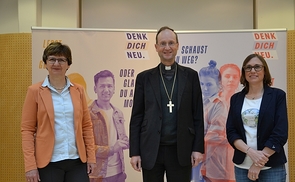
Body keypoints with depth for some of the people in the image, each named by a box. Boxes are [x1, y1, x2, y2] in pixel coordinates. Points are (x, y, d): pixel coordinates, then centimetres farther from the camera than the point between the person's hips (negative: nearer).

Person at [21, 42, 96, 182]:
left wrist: (91, 156, 3)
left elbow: (87, 125, 9)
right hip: (48, 162, -2)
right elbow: (27, 130, -3)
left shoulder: (78, 90, 7)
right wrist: (30, 165, -9)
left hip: (77, 161, 3)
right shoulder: (35, 91, -1)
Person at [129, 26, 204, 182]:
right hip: (151, 150, 0)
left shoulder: (190, 75, 5)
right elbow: (136, 118, 3)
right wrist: (134, 152, -2)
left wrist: (198, 148, -1)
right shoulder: (144, 77, 5)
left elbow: (197, 115, 4)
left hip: (181, 150, 0)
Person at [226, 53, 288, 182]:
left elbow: (280, 132, -9)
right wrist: (250, 151, -15)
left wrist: (259, 164, -13)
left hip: (272, 166, -2)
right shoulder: (236, 99, 6)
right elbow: (231, 132, 1)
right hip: (242, 166, 3)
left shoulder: (277, 95, -2)